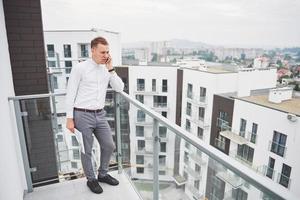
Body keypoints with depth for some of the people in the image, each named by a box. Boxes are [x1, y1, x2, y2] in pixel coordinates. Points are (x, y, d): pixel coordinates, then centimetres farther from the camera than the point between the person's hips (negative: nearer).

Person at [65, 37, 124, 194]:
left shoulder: (107, 69, 6)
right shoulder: (80, 68, -9)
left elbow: (119, 88, 0)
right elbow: (70, 94, -7)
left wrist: (110, 69, -8)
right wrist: (69, 118, -8)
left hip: (100, 114, 5)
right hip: (83, 115, -5)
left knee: (109, 146, 13)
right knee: (87, 151, 10)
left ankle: (103, 174, 38)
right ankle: (91, 179, 34)